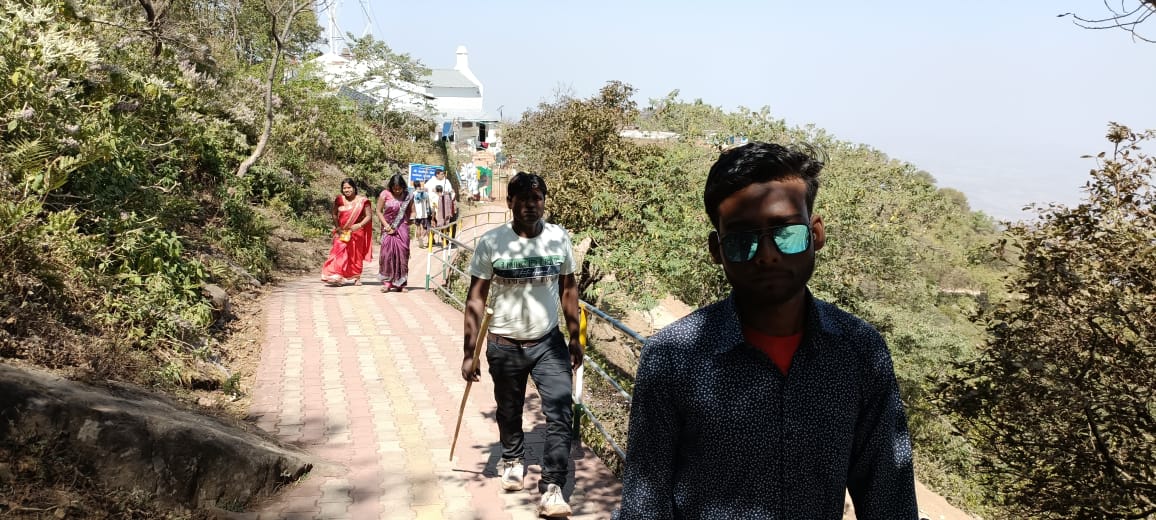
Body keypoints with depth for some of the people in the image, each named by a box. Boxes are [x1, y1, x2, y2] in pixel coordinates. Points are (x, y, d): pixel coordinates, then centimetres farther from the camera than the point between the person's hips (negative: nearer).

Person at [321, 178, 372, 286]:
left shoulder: (362, 201, -4)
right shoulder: (339, 200, 1)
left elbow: (369, 216, -4)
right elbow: (334, 214, 6)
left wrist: (359, 225, -18)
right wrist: (337, 227, -8)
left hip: (356, 232, 0)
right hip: (342, 232, 1)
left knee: (356, 255, 8)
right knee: (339, 253, -11)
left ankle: (356, 278, 21)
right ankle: (337, 277, -13)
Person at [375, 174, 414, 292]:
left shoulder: (408, 195, 0)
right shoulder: (385, 194, -6)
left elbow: (412, 212, 7)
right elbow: (379, 211, -3)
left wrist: (409, 221, -11)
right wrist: (387, 226, -11)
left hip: (402, 228, 2)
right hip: (388, 227, -2)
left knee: (402, 253, 0)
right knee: (387, 252, -9)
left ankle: (400, 284, 6)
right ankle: (387, 282, -4)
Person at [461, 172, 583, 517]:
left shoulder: (559, 239, -6)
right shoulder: (491, 242, -13)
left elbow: (568, 289, 6)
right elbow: (476, 298, -8)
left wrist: (574, 338, 7)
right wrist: (469, 352, -10)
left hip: (549, 343, 1)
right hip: (504, 345, 0)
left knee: (560, 413, -11)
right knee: (509, 412, 19)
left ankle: (551, 489, -4)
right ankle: (512, 460, 47)